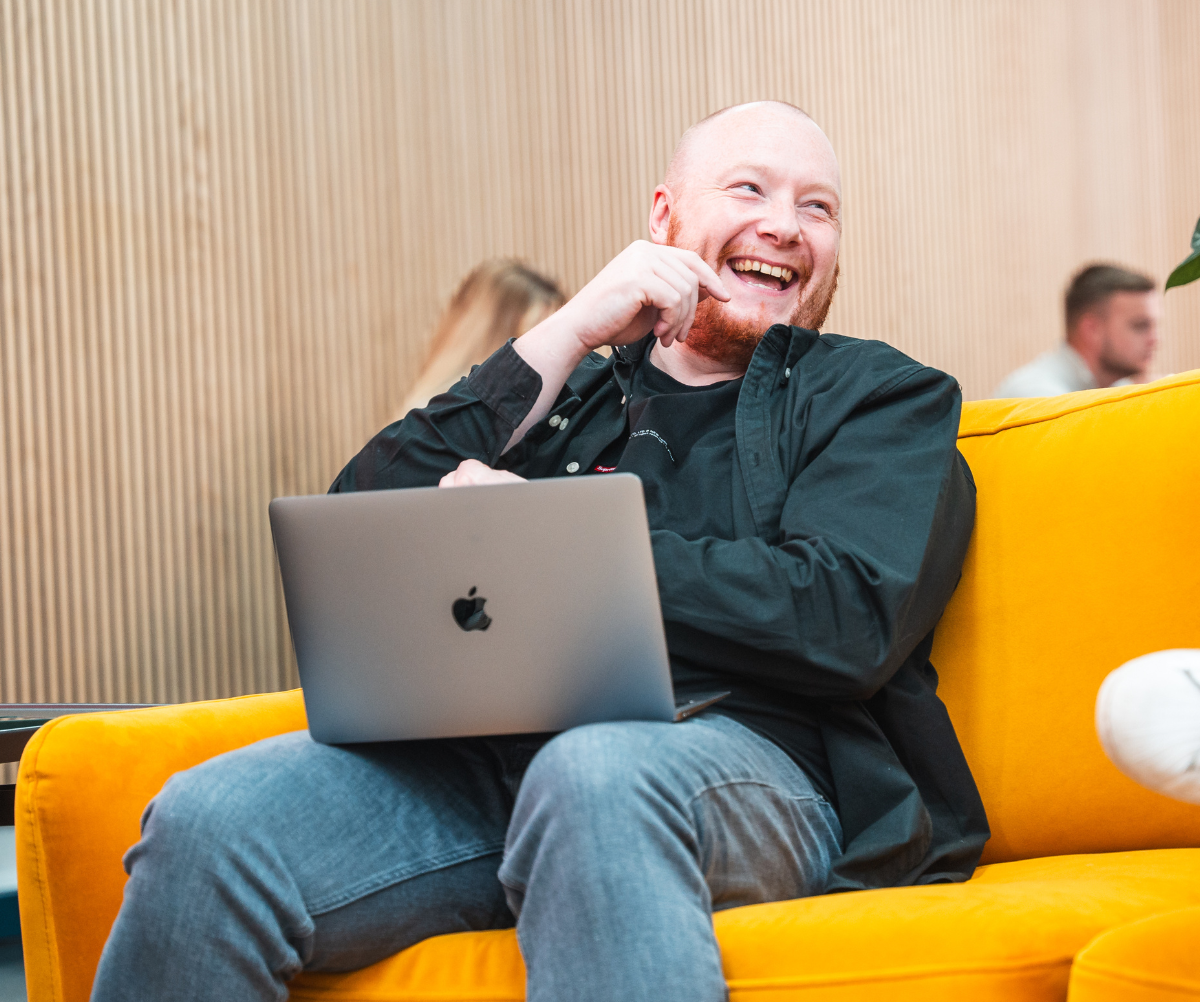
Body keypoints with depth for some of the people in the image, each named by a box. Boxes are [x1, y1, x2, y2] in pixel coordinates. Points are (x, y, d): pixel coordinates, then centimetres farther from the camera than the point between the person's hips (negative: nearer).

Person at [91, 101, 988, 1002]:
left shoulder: (882, 396, 19)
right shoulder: (564, 389, 26)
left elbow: (845, 622, -2)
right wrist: (572, 333, 5)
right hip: (482, 750, 4)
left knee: (595, 772, -41)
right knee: (205, 820, -23)